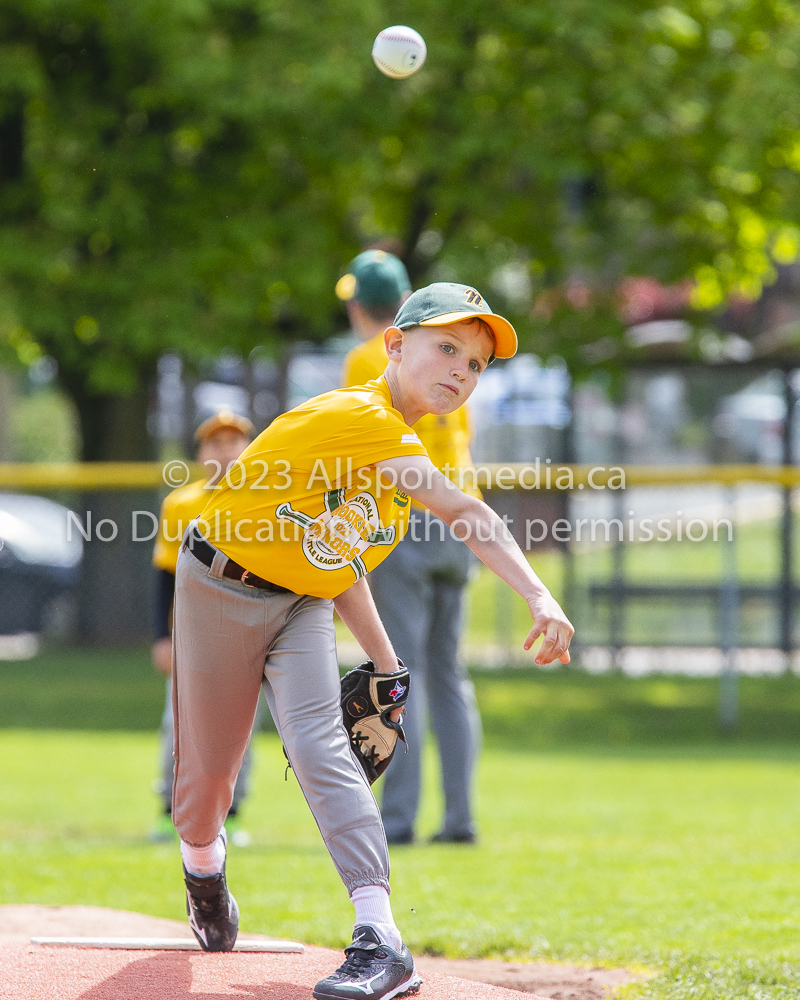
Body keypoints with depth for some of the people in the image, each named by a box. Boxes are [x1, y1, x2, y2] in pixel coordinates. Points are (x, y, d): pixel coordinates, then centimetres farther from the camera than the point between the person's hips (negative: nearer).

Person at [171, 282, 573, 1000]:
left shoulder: (402, 453, 3)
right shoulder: (360, 417, -26)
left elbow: (341, 560, 11)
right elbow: (463, 514, -35)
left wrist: (386, 663, 7)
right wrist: (540, 597, -42)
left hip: (302, 606, 6)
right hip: (221, 590, -6)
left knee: (320, 745, -17)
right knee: (207, 767, 8)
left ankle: (381, 942, -30)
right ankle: (202, 864, 44)